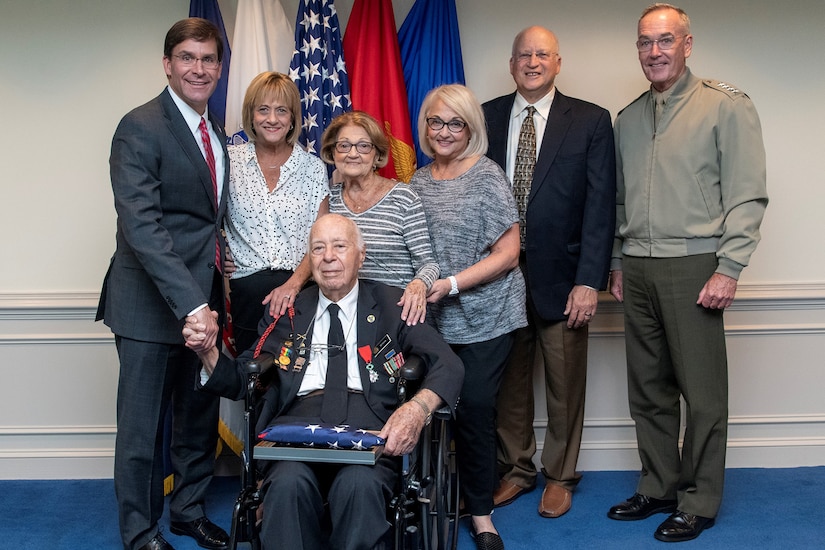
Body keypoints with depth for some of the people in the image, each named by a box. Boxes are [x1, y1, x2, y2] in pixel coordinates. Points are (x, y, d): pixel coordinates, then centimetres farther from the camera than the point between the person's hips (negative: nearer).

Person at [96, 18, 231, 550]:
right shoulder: (140, 128, -13)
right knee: (143, 428, 5)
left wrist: (215, 296, 8)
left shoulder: (215, 133, 13)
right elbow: (141, 226, -23)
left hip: (203, 302, 8)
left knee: (201, 419, 18)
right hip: (152, 305, -7)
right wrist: (190, 303, -30)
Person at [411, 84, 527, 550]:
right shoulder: (418, 181, 10)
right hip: (434, 319, 4)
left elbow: (507, 253, -9)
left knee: (475, 408, -3)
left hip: (484, 318, -4)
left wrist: (451, 284, -17)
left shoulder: (487, 176, -5)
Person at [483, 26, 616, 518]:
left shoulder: (590, 121, -1)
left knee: (565, 385, 9)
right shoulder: (486, 118, 6)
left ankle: (560, 477, 28)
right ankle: (516, 469, 32)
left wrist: (590, 280, -13)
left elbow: (600, 206, -6)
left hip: (561, 278, -2)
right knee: (508, 381, 12)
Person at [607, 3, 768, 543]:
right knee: (648, 390, 11)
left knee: (702, 393, 0)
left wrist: (729, 269, -13)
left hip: (692, 265, -5)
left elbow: (747, 194, -7)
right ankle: (658, 488, 24)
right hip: (637, 270, 6)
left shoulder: (726, 105, -2)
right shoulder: (629, 118, 15)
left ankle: (700, 503, 13)